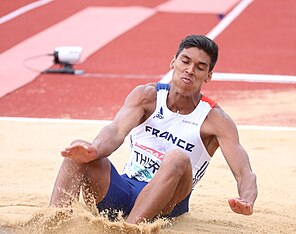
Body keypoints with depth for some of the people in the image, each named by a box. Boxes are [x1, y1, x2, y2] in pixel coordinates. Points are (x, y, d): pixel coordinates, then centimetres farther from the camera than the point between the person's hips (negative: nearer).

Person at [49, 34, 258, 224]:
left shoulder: (215, 119, -2)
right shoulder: (147, 96, 4)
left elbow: (245, 172, -13)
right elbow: (117, 130, -15)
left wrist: (246, 202, -39)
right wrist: (95, 150, -40)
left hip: (165, 204, -2)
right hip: (124, 189, 3)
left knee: (178, 158, -34)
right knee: (79, 150, -23)